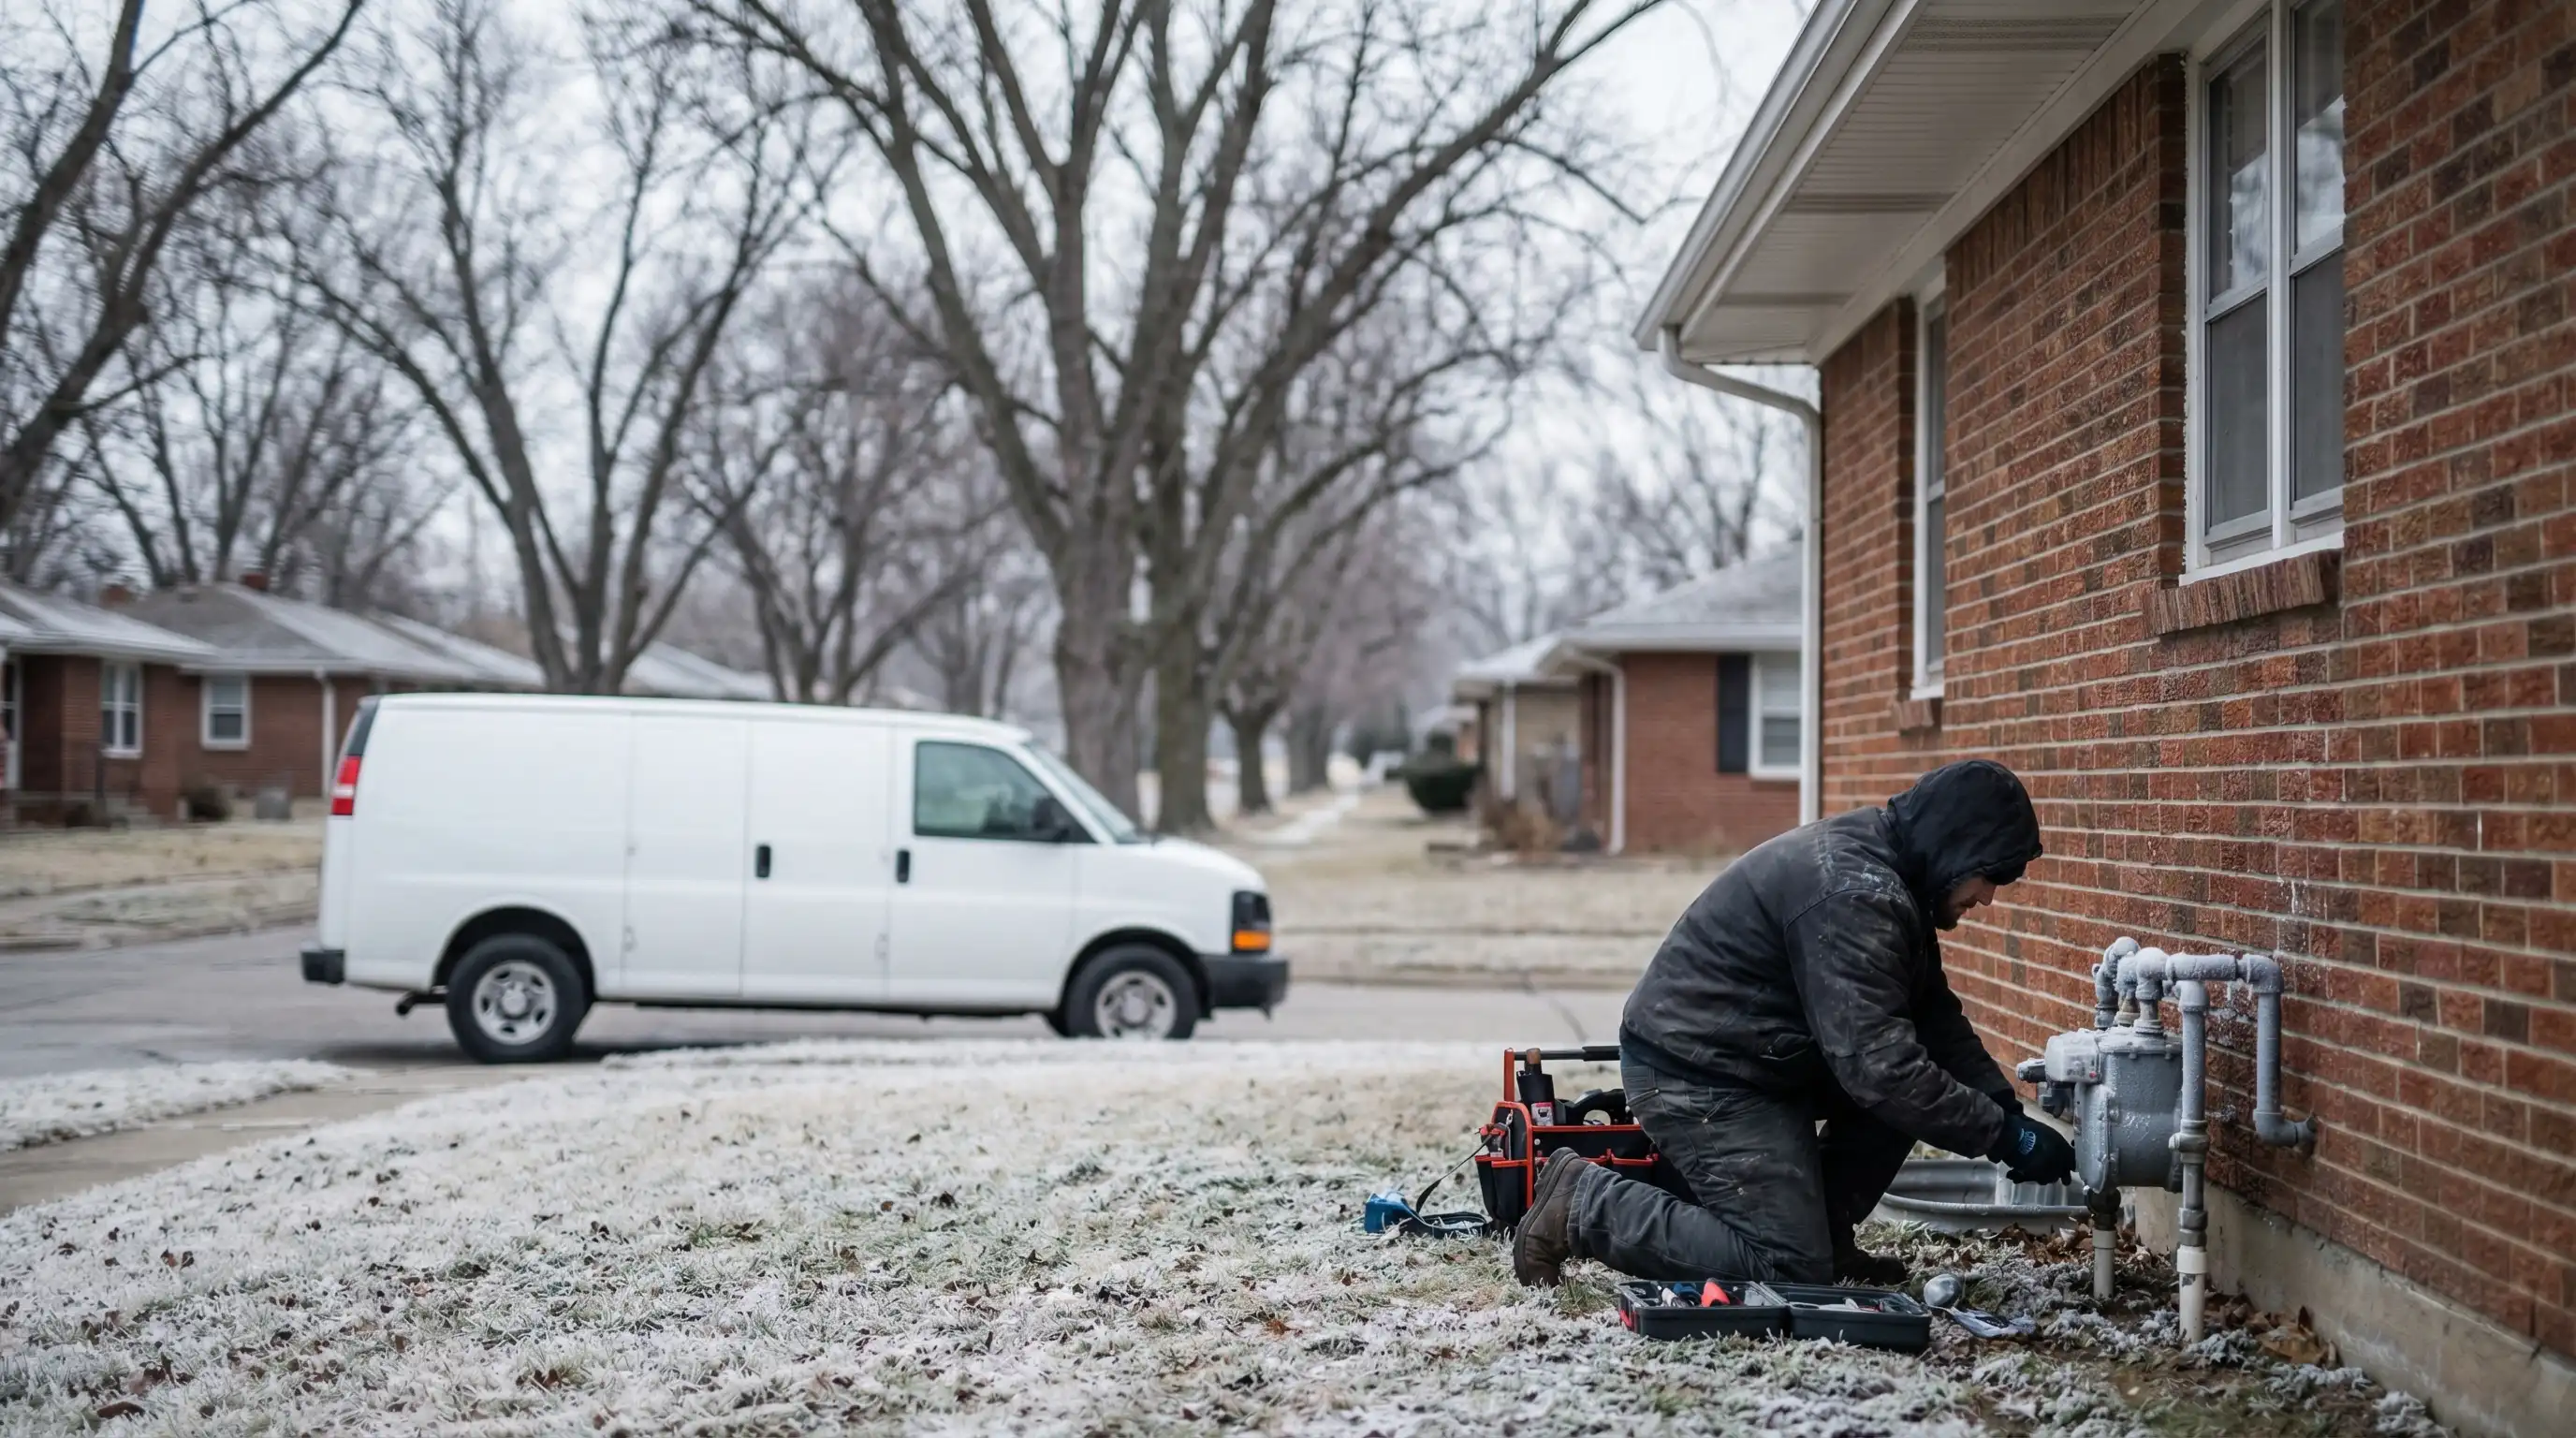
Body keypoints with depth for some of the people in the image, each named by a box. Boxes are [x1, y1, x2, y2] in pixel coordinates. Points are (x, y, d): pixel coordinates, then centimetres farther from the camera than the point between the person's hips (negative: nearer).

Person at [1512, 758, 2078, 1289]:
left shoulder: (1883, 868, 7)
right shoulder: (1852, 895, -25)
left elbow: (1936, 1015, 12)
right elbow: (1878, 1065, -29)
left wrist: (2007, 1107, 0)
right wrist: (2005, 1137, -23)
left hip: (1764, 1059, 11)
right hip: (1695, 1073, -11)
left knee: (1919, 1082, 3)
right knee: (1791, 1270, -11)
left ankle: (1823, 1238, 11)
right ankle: (1584, 1205, -5)